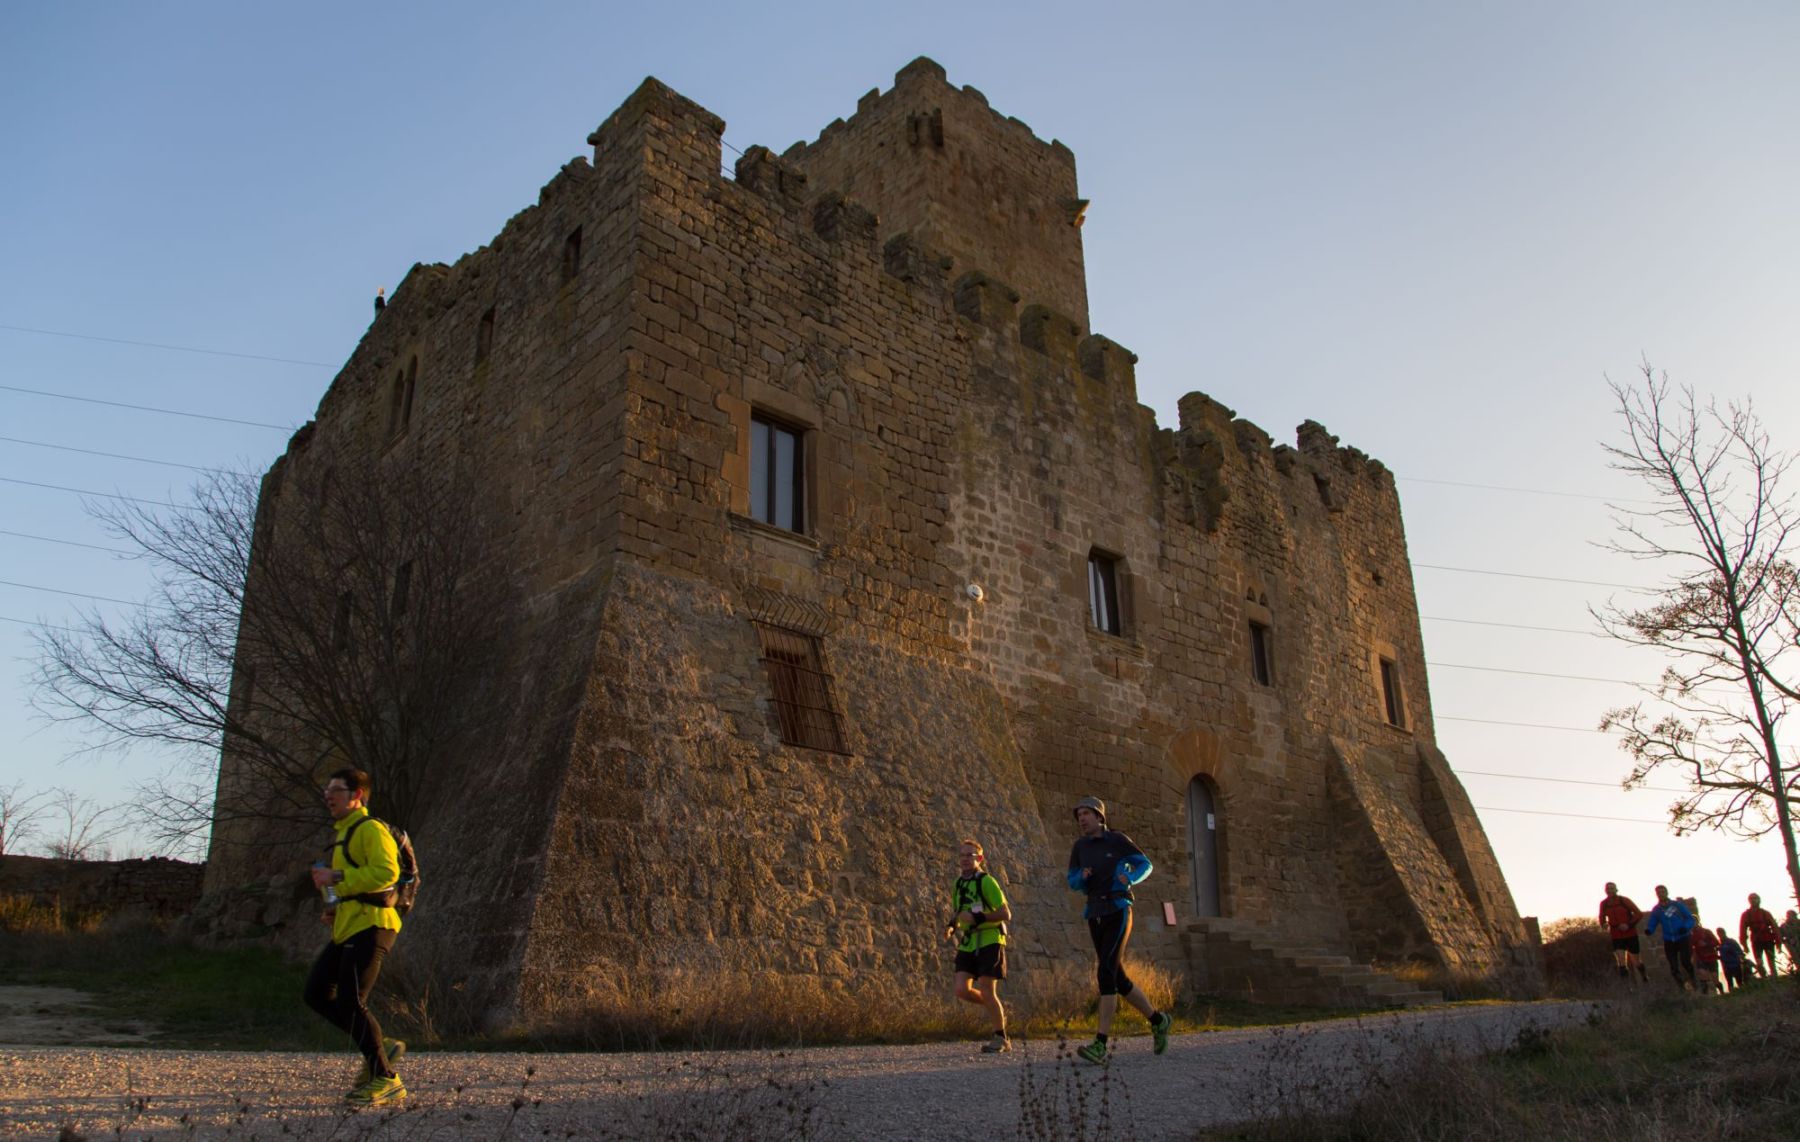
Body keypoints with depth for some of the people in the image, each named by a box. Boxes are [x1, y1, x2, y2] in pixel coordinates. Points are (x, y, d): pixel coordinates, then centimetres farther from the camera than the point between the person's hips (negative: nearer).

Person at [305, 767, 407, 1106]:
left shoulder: (371, 829, -9)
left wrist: (336, 877, -21)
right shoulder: (342, 834, 23)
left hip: (370, 926, -10)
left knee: (351, 1002, -12)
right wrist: (333, 907, 16)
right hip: (348, 929, 10)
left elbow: (387, 872, -25)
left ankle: (385, 1080, -3)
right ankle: (379, 1049, 13)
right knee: (317, 993, 6)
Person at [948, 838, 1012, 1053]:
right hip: (968, 945, 6)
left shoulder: (987, 882, -10)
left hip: (989, 941, -6)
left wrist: (978, 918, -23)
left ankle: (1001, 1038, 9)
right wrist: (952, 927, 4)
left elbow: (1005, 914, -13)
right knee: (962, 990, -5)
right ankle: (997, 1011, 22)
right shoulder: (958, 884, 12)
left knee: (986, 990, -8)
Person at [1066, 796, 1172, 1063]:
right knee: (1118, 979, 8)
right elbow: (1073, 883, 15)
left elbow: (1145, 865, 7)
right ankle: (1157, 1019, 32)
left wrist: (1129, 878, -17)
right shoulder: (1080, 846, 11)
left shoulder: (1118, 839, -1)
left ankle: (1100, 1045, -24)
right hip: (1095, 917, 6)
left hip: (1119, 913, -6)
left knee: (1106, 973, -20)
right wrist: (1082, 877, -11)